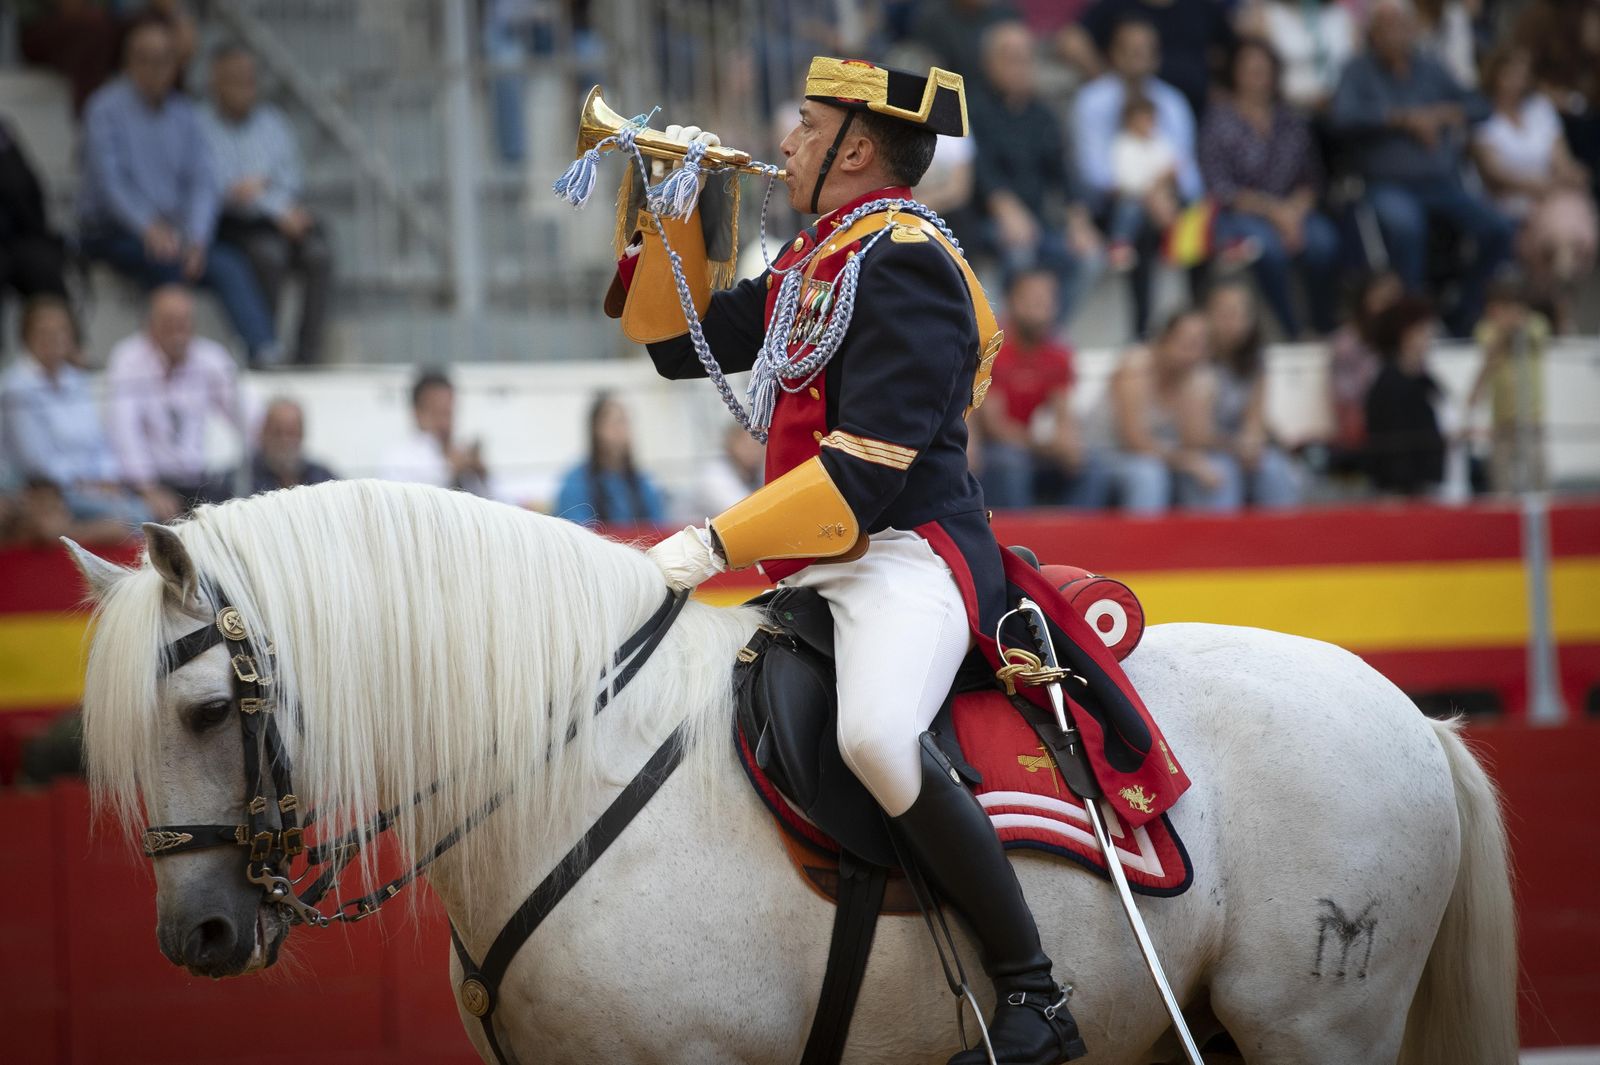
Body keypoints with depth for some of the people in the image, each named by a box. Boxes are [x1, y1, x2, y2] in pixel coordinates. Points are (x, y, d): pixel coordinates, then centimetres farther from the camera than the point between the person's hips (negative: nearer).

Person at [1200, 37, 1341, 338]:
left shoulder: (1291, 119, 12)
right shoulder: (1220, 119, 0)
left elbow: (1311, 178, 11)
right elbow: (1219, 188, -6)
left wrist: (1295, 210, -11)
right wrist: (1272, 211, -13)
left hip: (1292, 209, 4)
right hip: (1238, 215, -4)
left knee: (1323, 240, -29)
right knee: (1270, 245, -37)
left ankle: (1324, 330, -21)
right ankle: (1290, 333, -29)